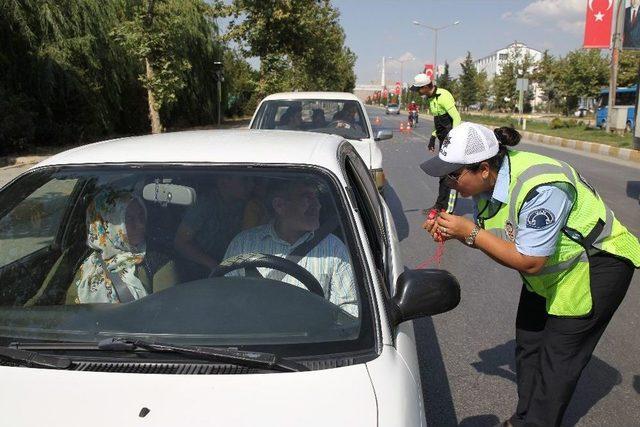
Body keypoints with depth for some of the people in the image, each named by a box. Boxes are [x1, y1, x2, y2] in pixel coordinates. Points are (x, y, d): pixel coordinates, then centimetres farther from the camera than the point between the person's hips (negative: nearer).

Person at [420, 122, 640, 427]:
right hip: (550, 271, 8)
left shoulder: (541, 187, -37)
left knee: (558, 358, -2)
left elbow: (529, 263, -33)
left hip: (596, 266, -8)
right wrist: (454, 232, -19)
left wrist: (470, 232, -33)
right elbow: (494, 239, 1)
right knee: (528, 343, 13)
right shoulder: (487, 181, -12)